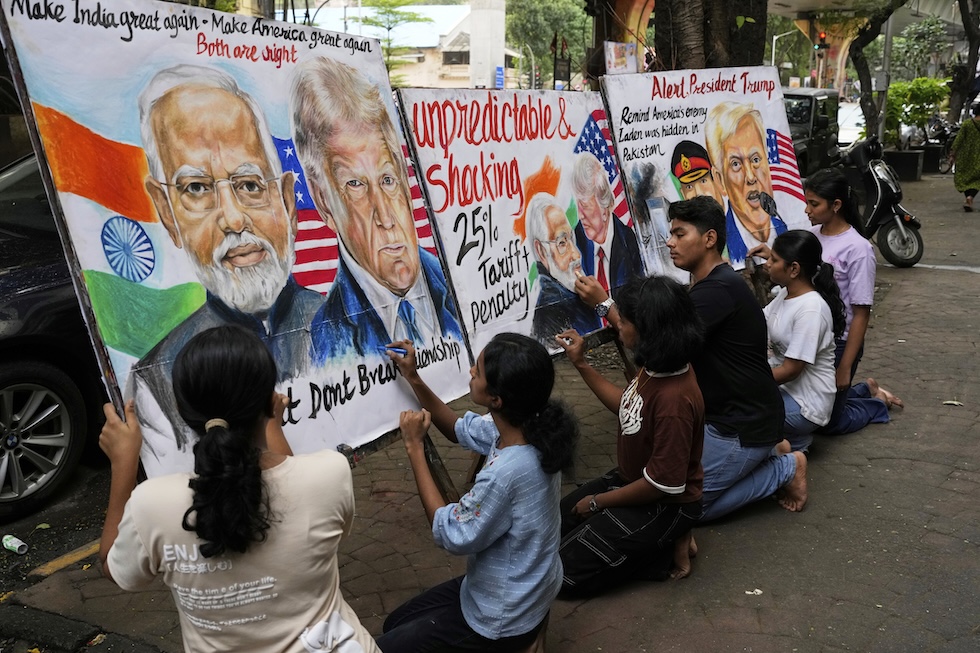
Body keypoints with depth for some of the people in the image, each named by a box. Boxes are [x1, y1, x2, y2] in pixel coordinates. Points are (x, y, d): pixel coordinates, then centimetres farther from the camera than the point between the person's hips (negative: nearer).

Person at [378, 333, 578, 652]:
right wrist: (413, 379, -3)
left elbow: (449, 534, -22)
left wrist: (414, 446, -20)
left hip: (502, 622, -8)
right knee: (395, 624, 23)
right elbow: (460, 429, 8)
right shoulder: (527, 427, -12)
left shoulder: (506, 473, -38)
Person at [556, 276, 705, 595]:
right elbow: (627, 405, 12)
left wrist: (598, 502, -14)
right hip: (632, 478, 9)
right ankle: (655, 540, 13)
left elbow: (664, 484, -28)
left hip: (665, 505, -9)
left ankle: (664, 547, 2)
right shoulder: (655, 368, -9)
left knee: (563, 573, -6)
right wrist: (581, 364, 3)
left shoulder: (674, 400, -36)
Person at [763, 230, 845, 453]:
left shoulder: (811, 309, -23)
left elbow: (790, 370, -22)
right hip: (783, 387, 9)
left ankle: (794, 441, -1)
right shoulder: (785, 294, 5)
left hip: (805, 403, -9)